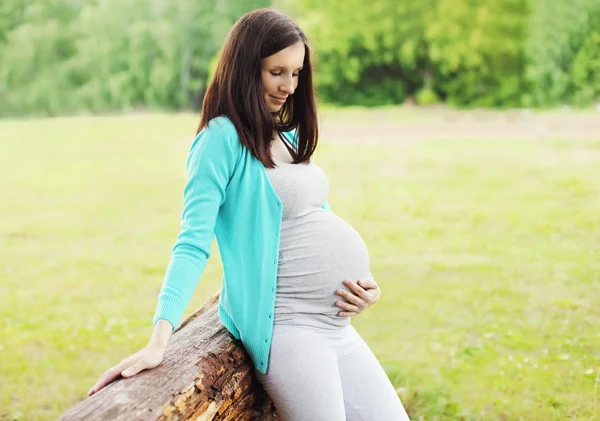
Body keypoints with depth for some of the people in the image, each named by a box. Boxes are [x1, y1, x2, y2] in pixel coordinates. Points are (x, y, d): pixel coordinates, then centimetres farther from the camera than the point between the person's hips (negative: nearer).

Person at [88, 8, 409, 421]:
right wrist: (158, 341, -28)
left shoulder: (290, 136, 15)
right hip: (284, 324, -8)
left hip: (338, 325, 8)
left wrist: (365, 283, 4)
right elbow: (193, 243, -17)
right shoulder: (222, 139, -9)